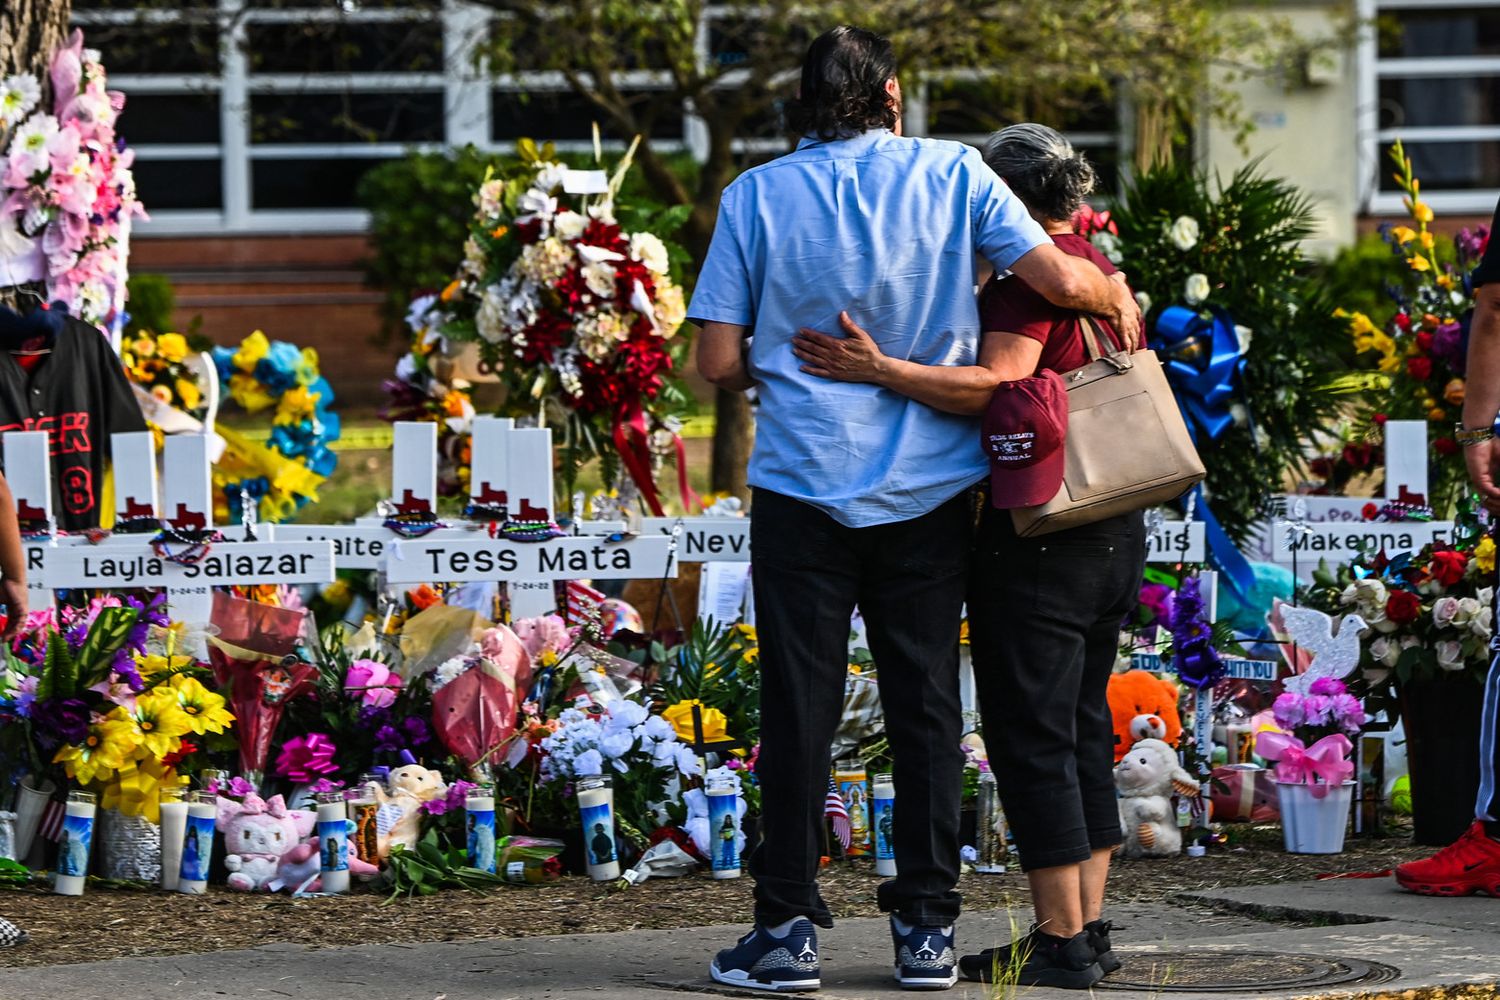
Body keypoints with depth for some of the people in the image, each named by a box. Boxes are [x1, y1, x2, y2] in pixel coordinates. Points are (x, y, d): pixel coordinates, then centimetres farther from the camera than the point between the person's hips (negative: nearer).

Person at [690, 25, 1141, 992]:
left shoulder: (757, 196, -2)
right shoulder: (950, 174, -2)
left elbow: (718, 359, -4)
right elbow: (1061, 278, -8)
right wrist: (1120, 297, 13)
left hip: (803, 486, -1)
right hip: (929, 490, 1)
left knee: (800, 708, 4)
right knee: (926, 705, 9)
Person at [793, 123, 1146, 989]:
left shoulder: (1029, 275, -12)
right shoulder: (1101, 270, 14)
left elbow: (999, 384, -23)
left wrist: (880, 371, -28)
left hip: (1035, 535, -9)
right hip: (1116, 530, 9)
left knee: (1031, 733, -5)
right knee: (1083, 729, 14)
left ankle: (1061, 940, -6)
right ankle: (1089, 929, 15)